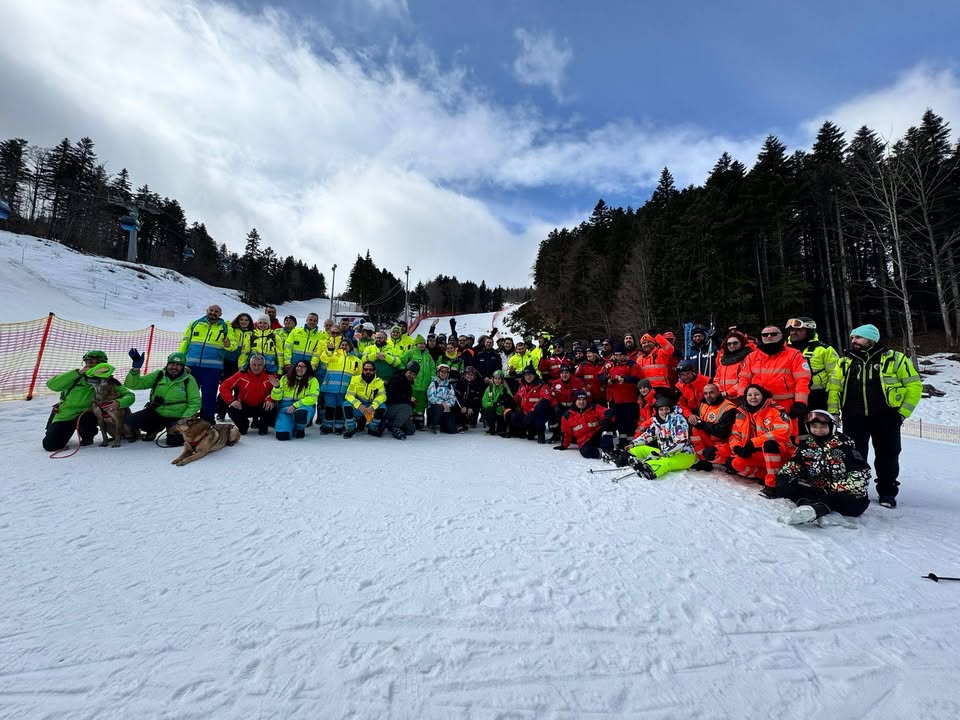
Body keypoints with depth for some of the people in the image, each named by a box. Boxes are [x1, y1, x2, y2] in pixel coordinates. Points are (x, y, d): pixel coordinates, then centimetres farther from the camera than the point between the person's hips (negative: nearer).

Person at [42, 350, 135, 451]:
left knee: (86, 420, -36)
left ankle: (87, 437, -1)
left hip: (86, 415, -1)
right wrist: (77, 372, -31)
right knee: (50, 446, -8)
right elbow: (51, 384, -23)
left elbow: (129, 396, -13)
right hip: (64, 416, 1)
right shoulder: (75, 377, -8)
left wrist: (119, 403, -36)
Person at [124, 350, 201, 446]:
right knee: (131, 421, -18)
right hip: (156, 413, 3)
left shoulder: (189, 380, -9)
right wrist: (135, 368, -25)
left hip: (176, 418, -3)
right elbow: (132, 385, -8)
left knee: (173, 441, -22)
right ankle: (155, 429, 12)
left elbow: (195, 403, -7)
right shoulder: (158, 375, -3)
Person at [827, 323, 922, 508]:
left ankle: (887, 493, 24)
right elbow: (833, 387, 7)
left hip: (885, 418, -1)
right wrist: (832, 412, -1)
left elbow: (914, 385, 1)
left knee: (887, 456, 9)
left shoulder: (895, 358, 0)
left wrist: (903, 412, -5)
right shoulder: (844, 362, 7)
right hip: (853, 418, 2)